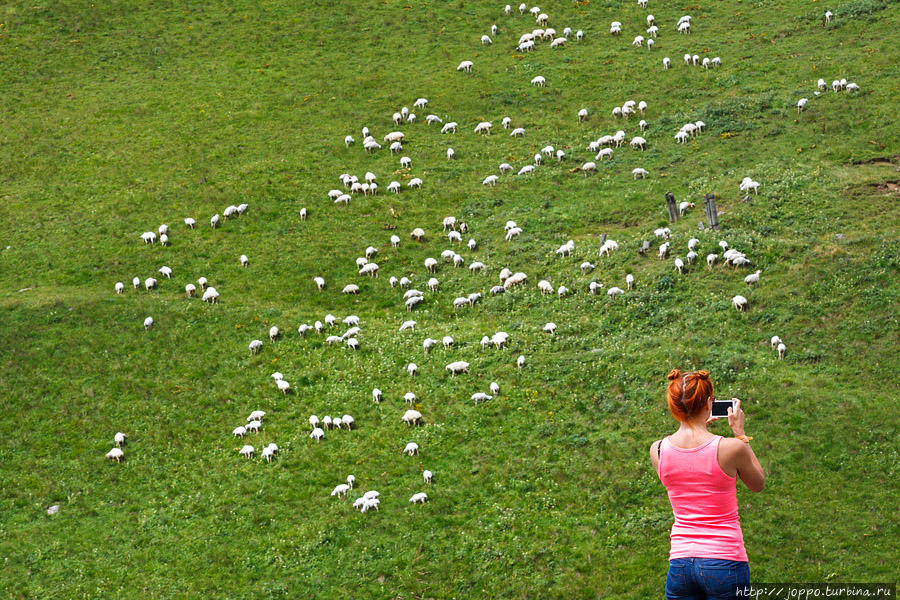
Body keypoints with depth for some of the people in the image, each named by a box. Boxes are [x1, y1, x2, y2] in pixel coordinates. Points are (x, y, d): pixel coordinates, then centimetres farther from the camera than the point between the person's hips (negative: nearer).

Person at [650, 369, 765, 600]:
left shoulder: (657, 450, -1)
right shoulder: (731, 448, -12)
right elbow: (758, 484, 9)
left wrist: (697, 427, 22)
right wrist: (739, 433, 11)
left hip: (680, 562, 4)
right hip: (725, 561, -3)